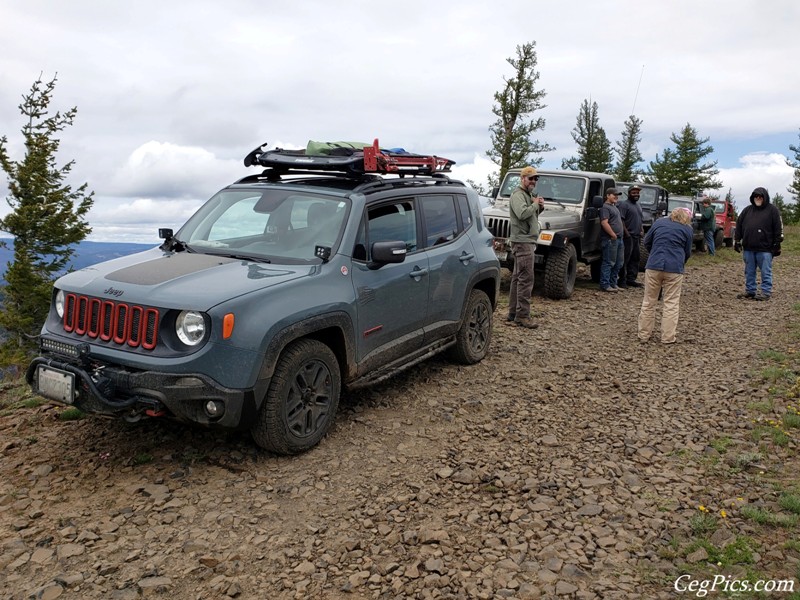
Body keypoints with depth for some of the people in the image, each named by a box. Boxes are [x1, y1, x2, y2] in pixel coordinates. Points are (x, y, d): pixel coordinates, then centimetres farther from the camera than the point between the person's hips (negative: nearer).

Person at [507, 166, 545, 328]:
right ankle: (522, 316, -10)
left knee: (518, 278, 12)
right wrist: (535, 204, -13)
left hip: (526, 241, 11)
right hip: (522, 241, -11)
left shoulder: (528, 195, 20)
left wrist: (539, 207, 7)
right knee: (526, 279, -12)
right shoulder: (518, 195, -12)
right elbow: (522, 214, -29)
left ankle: (513, 313, 17)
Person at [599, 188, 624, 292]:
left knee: (618, 263, 13)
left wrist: (619, 235, 16)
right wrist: (613, 235, -19)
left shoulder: (614, 206, 20)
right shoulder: (605, 207, -11)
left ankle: (613, 283, 22)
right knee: (609, 263, -7)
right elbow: (604, 223, -21)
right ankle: (604, 285, -3)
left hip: (618, 238, 10)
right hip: (610, 239, -10)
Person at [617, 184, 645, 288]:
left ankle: (631, 279, 18)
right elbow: (621, 220, -15)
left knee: (635, 259, 11)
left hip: (637, 236, 9)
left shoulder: (638, 205, 21)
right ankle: (622, 280, -3)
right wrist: (626, 233, -19)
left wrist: (642, 230, 12)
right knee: (625, 259, -7)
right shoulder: (624, 204, -7)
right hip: (628, 236, -9)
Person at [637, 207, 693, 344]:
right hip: (674, 268, -2)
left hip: (654, 266, 2)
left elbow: (646, 242, 17)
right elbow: (687, 252, 12)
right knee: (671, 304, 5)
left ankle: (644, 334, 15)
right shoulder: (687, 229, 7)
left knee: (649, 302, 10)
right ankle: (667, 338, 6)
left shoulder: (659, 222, 11)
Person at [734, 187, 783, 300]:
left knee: (766, 272, 1)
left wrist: (777, 245, -6)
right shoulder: (747, 210, 11)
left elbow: (778, 228, -3)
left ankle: (765, 292, 6)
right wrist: (737, 241, 7)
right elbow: (738, 226, 13)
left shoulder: (772, 210, 0)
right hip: (748, 248, 4)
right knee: (749, 272, 11)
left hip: (765, 249, -4)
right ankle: (750, 291, 20)